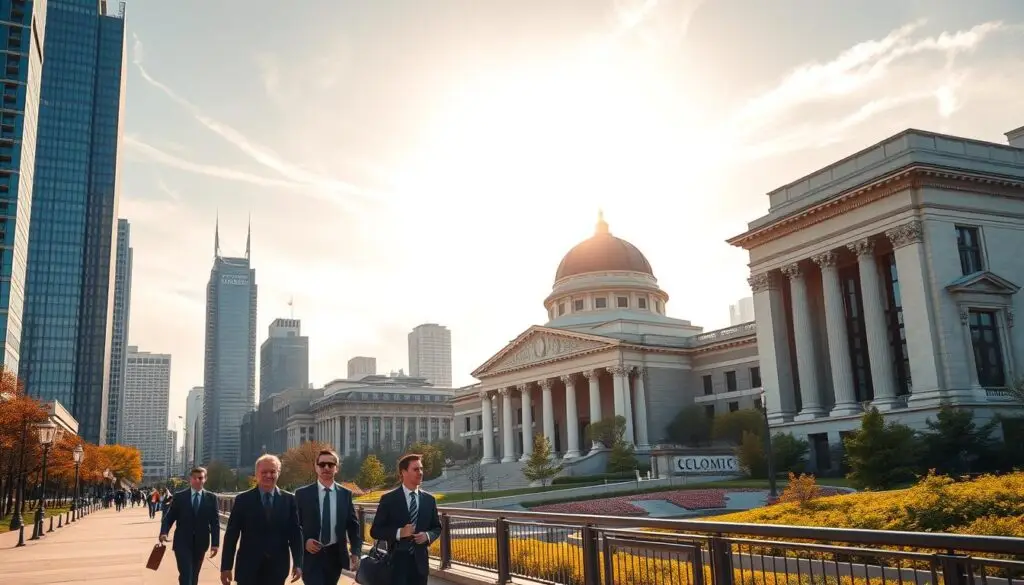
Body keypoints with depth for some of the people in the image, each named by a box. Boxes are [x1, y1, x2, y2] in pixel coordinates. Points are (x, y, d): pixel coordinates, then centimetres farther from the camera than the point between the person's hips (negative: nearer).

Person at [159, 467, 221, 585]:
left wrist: (215, 543, -8)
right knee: (185, 575, -10)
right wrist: (164, 532, -21)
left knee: (194, 575, 14)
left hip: (200, 543, 2)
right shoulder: (179, 496, 1)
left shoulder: (211, 498, 2)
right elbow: (169, 517, -2)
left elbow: (215, 522, -1)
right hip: (182, 542, -2)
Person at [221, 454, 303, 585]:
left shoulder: (289, 500, 3)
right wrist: (226, 566, -3)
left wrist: (297, 563, -4)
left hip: (277, 568, 1)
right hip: (248, 568, -1)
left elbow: (295, 533, 3)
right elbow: (231, 535, 0)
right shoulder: (243, 499, 0)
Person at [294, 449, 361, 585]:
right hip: (312, 555, -3)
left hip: (336, 555, 3)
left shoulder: (345, 494, 4)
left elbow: (353, 525, 6)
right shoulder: (302, 493, -1)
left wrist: (355, 552, -4)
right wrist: (304, 541, -14)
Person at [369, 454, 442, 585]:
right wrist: (398, 532, -21)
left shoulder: (429, 499, 6)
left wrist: (428, 536, -8)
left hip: (420, 561, 4)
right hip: (397, 562, -4)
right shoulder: (388, 499, -5)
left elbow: (437, 527, 14)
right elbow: (375, 531, -6)